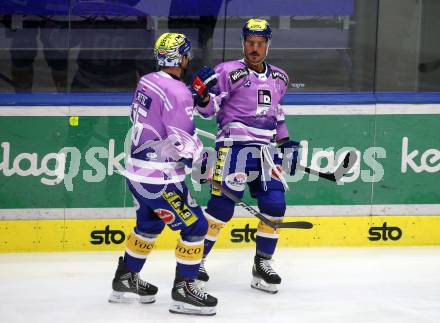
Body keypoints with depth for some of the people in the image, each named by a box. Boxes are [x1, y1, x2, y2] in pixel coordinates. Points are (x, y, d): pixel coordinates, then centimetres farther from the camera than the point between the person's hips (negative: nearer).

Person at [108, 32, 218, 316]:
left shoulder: (146, 82, 6)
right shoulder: (177, 92, -21)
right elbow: (184, 143, -19)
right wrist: (204, 158, -1)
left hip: (137, 170, 9)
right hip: (160, 179, -9)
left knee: (149, 224, 25)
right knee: (195, 226, -1)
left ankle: (126, 281, 34)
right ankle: (184, 289, 2)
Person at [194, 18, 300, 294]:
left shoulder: (279, 78, 17)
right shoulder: (229, 72, -3)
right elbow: (211, 107, -8)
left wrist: (285, 142, 21)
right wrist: (204, 98, -29)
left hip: (265, 148, 6)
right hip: (235, 144, -6)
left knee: (275, 204, -4)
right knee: (223, 204, -13)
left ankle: (263, 263, 10)